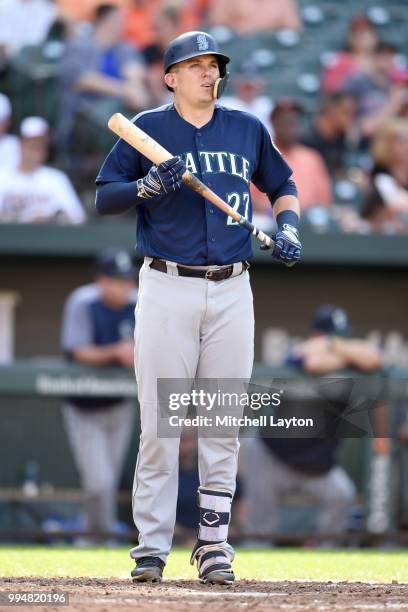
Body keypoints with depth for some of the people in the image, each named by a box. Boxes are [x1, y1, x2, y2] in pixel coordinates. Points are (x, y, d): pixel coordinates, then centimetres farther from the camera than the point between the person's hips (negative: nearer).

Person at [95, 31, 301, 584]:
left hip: (232, 290, 3)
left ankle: (214, 546, 8)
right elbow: (104, 199, 0)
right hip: (167, 288, -3)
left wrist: (287, 227, 4)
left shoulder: (248, 129, 12)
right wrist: (148, 186, -18)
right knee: (159, 421, -6)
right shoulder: (147, 129, 4)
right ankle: (152, 546, -1)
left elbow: (283, 188, 24)